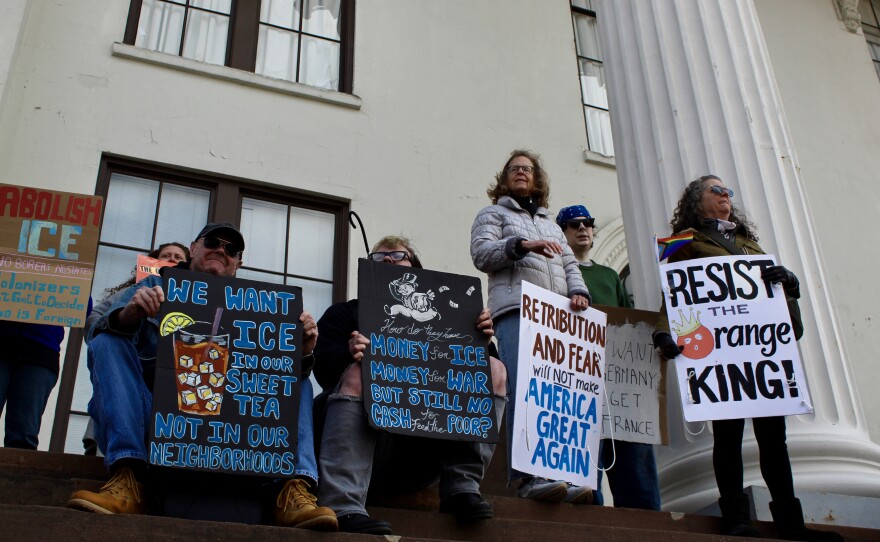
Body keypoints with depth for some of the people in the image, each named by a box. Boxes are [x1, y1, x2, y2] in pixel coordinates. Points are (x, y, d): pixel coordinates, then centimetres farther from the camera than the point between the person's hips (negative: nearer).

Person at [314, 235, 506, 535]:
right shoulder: (344, 314, 18)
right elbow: (324, 368, -1)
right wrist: (350, 356, -23)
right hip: (370, 435, -2)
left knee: (494, 368, -6)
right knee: (357, 373, -30)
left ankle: (462, 486, -21)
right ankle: (343, 507, -44)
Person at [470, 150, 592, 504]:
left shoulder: (551, 225, 36)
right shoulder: (493, 214, 20)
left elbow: (569, 265, 24)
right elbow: (481, 254, 2)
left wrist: (578, 291, 2)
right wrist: (523, 244, -13)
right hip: (516, 311, -5)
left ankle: (563, 475, -10)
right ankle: (529, 476, -28)